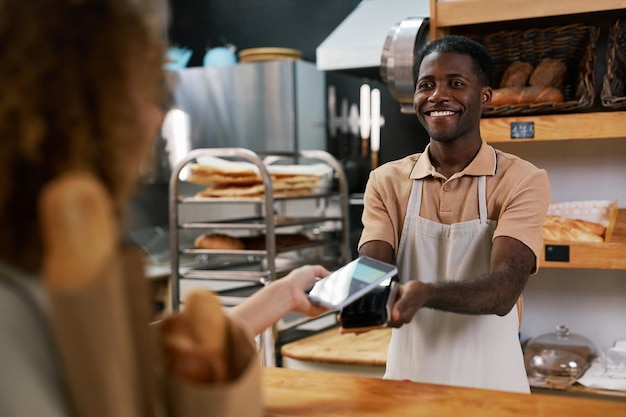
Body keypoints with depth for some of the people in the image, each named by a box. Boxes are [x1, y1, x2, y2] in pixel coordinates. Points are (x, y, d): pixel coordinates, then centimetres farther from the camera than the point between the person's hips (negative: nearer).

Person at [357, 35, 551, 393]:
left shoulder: (523, 181, -9)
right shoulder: (387, 181, 1)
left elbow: (504, 289, -22)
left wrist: (426, 294, -40)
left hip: (490, 385, -2)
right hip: (406, 378, 3)